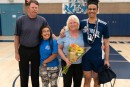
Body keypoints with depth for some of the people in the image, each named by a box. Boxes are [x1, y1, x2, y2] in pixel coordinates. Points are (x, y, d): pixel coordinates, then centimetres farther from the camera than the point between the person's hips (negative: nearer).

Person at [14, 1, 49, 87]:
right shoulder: (21, 20, -7)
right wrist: (16, 52, -4)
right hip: (23, 50, -1)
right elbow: (17, 37, -3)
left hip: (36, 50, 1)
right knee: (24, 74, 12)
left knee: (35, 74, 15)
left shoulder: (42, 20, -4)